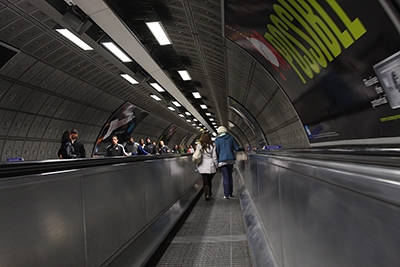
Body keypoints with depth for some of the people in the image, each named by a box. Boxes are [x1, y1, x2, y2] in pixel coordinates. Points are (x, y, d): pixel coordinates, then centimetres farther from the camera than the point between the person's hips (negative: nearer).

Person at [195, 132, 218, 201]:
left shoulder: (199, 146, -3)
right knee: (210, 180, 16)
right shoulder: (212, 146, -6)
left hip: (203, 167, 0)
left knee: (205, 181, 5)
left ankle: (207, 195, -6)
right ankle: (209, 193, 28)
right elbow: (214, 157, -4)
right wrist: (216, 166, 7)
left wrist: (198, 167, 8)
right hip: (211, 166, 0)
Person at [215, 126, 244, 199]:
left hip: (222, 161, -3)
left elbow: (217, 152, -4)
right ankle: (231, 193, 21)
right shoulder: (230, 138, 6)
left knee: (225, 177, 0)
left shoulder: (217, 140, -3)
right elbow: (236, 148, 6)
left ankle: (226, 195, 2)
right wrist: (243, 149, 25)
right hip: (231, 160, 3)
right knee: (230, 176, 14)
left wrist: (216, 161, 5)